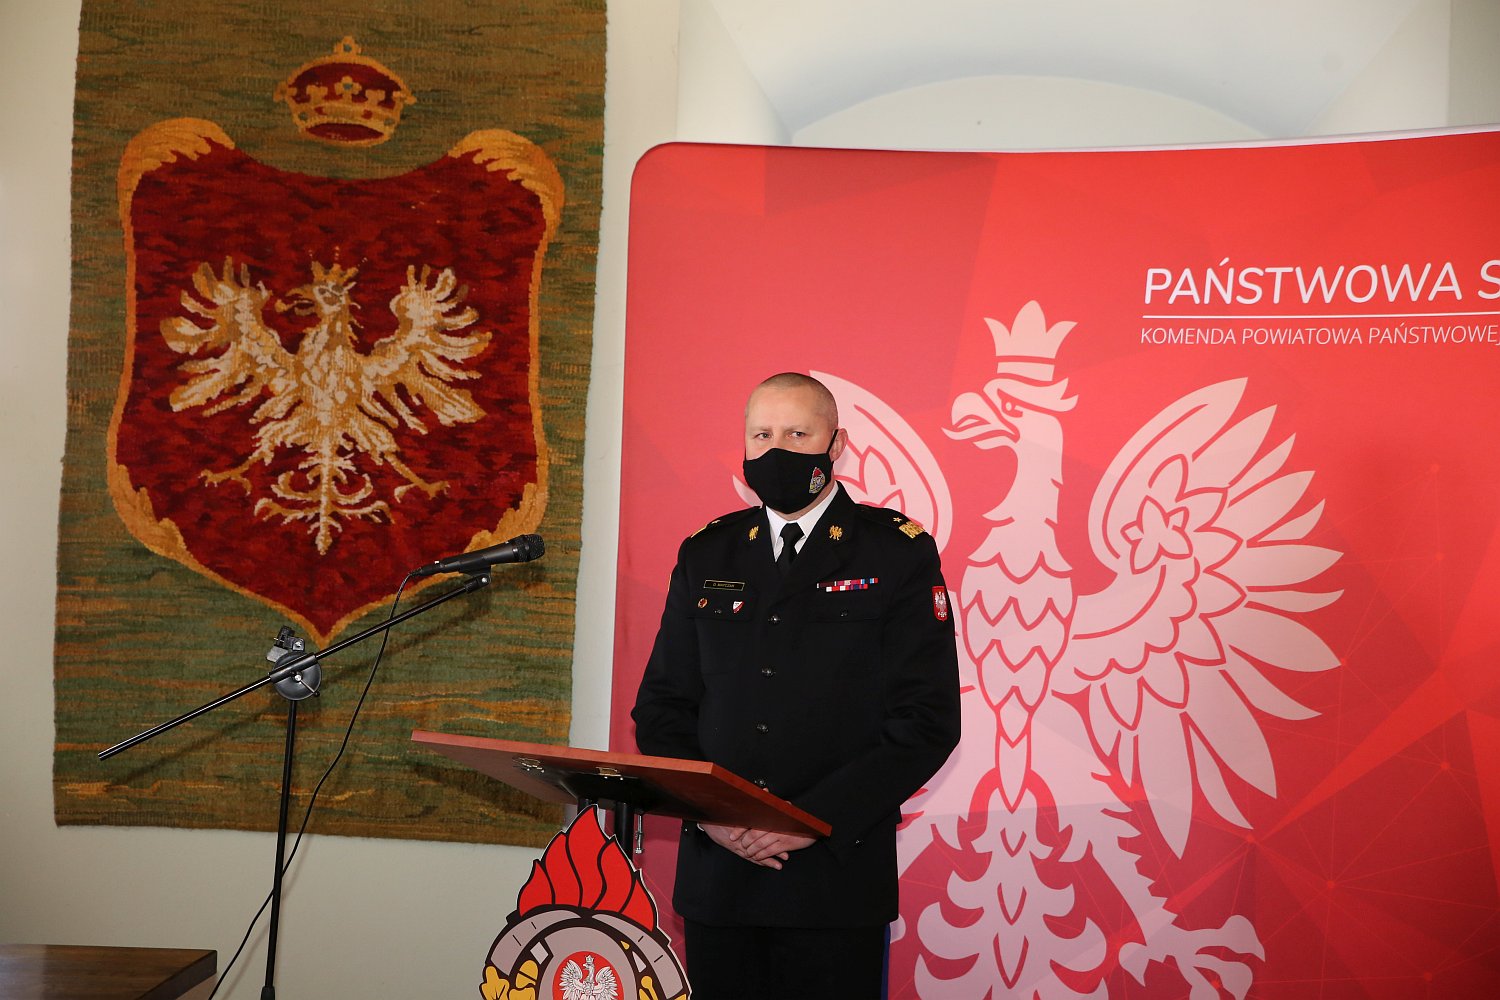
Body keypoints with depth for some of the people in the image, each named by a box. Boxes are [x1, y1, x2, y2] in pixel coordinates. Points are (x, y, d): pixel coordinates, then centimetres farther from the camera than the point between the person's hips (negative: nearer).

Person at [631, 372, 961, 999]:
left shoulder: (899, 553, 0)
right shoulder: (706, 556, 11)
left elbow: (927, 718, -7)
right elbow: (662, 705, 11)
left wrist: (815, 819, -14)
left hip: (837, 875, -3)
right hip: (714, 872, 3)